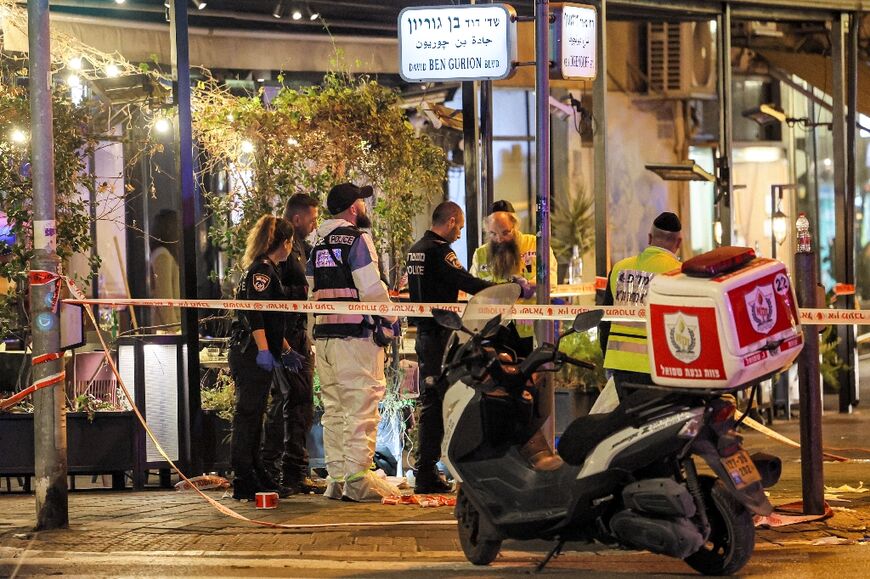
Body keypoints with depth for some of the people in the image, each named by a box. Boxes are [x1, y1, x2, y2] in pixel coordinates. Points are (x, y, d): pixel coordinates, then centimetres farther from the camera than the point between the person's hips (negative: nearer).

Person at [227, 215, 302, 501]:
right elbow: (254, 312, -22)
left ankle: (255, 476, 21)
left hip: (255, 356, 10)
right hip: (252, 354, -10)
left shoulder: (266, 269, 20)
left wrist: (285, 350, 31)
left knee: (252, 418, 14)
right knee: (247, 416, -9)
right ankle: (245, 483, -9)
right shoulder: (262, 269, -11)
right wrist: (264, 350, -27)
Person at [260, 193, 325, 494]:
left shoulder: (299, 246, 19)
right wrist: (305, 292, -20)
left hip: (298, 333, 11)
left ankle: (269, 467, 21)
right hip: (287, 334, -11)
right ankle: (294, 472, -11)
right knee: (299, 401, -12)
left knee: (282, 400, 14)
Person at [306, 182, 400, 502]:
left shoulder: (318, 244, 16)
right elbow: (371, 288, -15)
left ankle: (336, 478, 12)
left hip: (323, 332, 8)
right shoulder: (357, 239, -8)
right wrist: (390, 316, -2)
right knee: (361, 405, -7)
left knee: (334, 408, 11)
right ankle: (358, 479, -12)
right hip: (355, 332, -8)